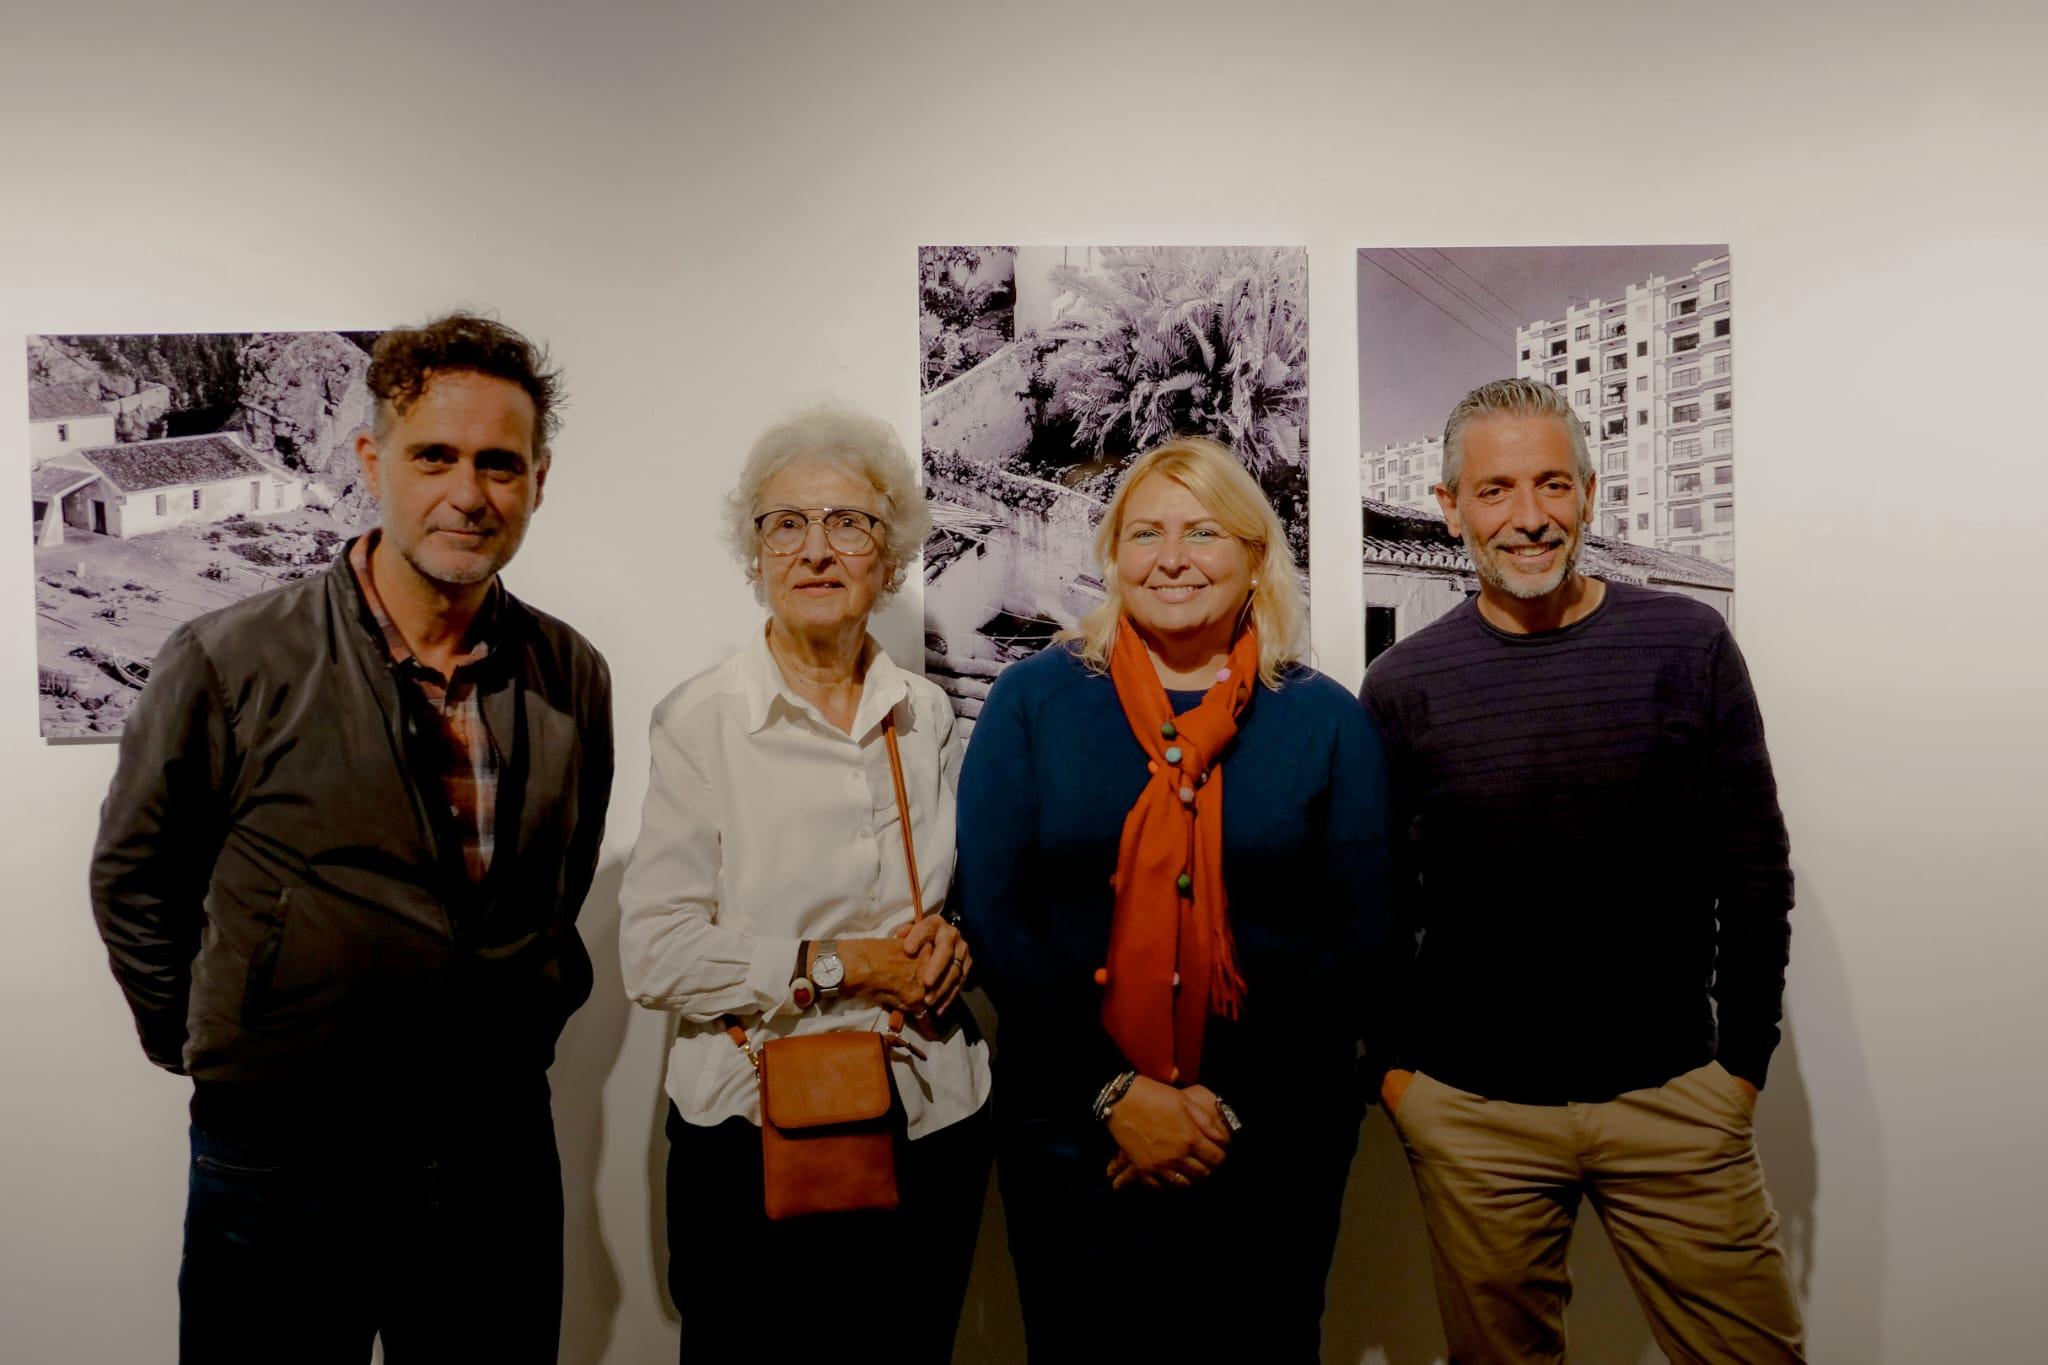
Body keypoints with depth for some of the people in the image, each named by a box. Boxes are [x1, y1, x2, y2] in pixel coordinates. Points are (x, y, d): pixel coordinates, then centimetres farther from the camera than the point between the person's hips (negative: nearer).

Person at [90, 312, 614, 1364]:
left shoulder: (572, 678, 0)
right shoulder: (231, 660, -10)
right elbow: (133, 877, 3)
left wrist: (527, 1024, 11)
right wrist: (204, 1049, 5)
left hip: (502, 1145, 3)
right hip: (280, 1151, -3)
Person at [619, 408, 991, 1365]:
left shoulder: (925, 714, 5)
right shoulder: (698, 721, -8)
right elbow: (655, 955, -12)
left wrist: (950, 939, -3)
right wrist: (837, 966, -17)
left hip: (933, 1119, 4)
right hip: (753, 1129, -3)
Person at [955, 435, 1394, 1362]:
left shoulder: (1325, 721, 1)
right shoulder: (1033, 701, -1)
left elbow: (1355, 937, -1)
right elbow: (994, 913, -4)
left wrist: (1233, 1104, -9)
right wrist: (1113, 1091, -10)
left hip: (1273, 1145, 1)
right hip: (1073, 1132, 0)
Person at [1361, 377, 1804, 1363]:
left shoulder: (1688, 645, -1)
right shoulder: (1403, 684, -2)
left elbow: (1755, 870, 2)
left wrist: (1743, 1059, 0)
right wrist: (1393, 1066, 0)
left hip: (1674, 1099, 1)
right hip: (1471, 1116, 0)